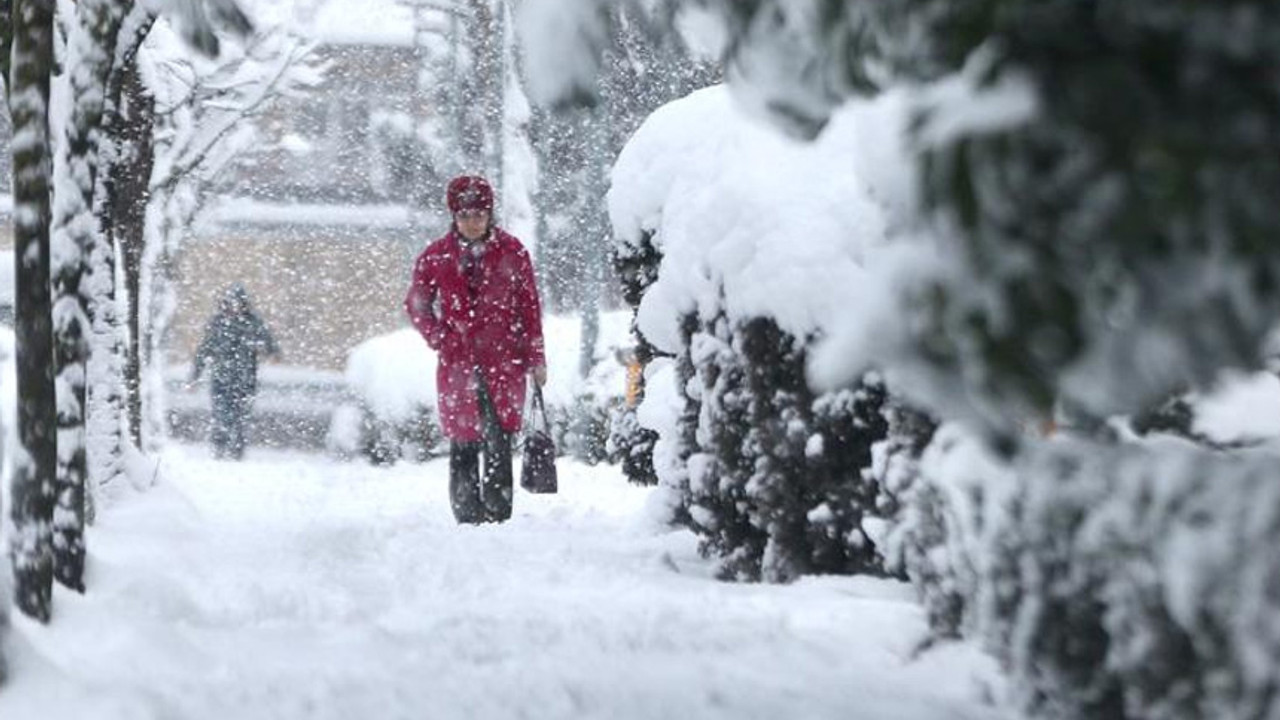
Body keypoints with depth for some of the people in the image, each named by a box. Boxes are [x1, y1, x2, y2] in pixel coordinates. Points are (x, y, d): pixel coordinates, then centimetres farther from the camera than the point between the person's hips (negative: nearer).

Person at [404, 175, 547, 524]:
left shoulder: (511, 253, 3)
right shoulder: (435, 257, 5)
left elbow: (530, 306, 6)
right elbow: (416, 305, 16)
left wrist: (536, 358, 4)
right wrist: (439, 340, 2)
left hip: (504, 362, -1)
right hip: (458, 364, 1)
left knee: (498, 443, -9)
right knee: (463, 445, 3)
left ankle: (498, 517, -6)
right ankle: (468, 519, 11)